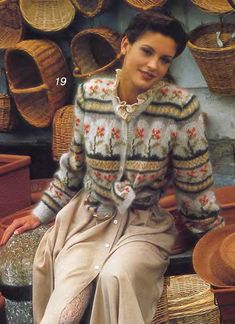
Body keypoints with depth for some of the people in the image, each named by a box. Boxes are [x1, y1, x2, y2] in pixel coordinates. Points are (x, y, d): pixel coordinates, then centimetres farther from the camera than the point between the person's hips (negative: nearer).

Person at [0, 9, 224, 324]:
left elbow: (196, 187, -5)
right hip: (89, 218, 2)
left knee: (116, 277, -33)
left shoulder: (181, 107, -15)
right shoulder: (90, 94, -5)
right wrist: (40, 214, 13)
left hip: (145, 224, -1)